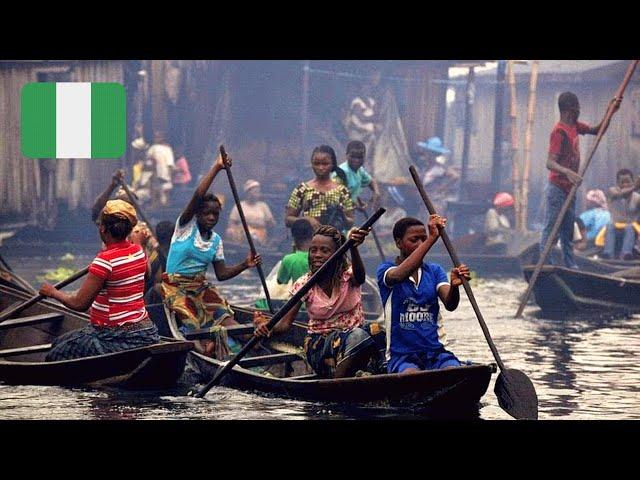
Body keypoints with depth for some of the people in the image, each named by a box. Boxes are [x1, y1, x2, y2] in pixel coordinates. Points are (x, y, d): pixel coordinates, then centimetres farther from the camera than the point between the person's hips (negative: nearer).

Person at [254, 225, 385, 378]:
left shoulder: (347, 276, -5)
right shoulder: (304, 284, -3)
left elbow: (360, 277, -32)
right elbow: (286, 322, -8)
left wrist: (353, 248, -53)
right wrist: (268, 327, -33)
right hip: (319, 345, -2)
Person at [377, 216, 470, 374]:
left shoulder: (434, 271, 14)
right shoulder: (386, 270, 3)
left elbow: (450, 305, -4)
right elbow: (400, 275, -24)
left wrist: (454, 285, -28)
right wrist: (432, 239, -30)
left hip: (435, 351, 3)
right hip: (401, 354, -3)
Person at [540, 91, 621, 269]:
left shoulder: (574, 126, 8)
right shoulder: (559, 131, -19)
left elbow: (596, 130, 23)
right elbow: (550, 163, -27)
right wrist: (568, 172, -44)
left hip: (569, 188, 9)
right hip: (558, 189, -9)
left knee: (568, 231, 13)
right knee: (551, 229, -8)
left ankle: (570, 264, 19)